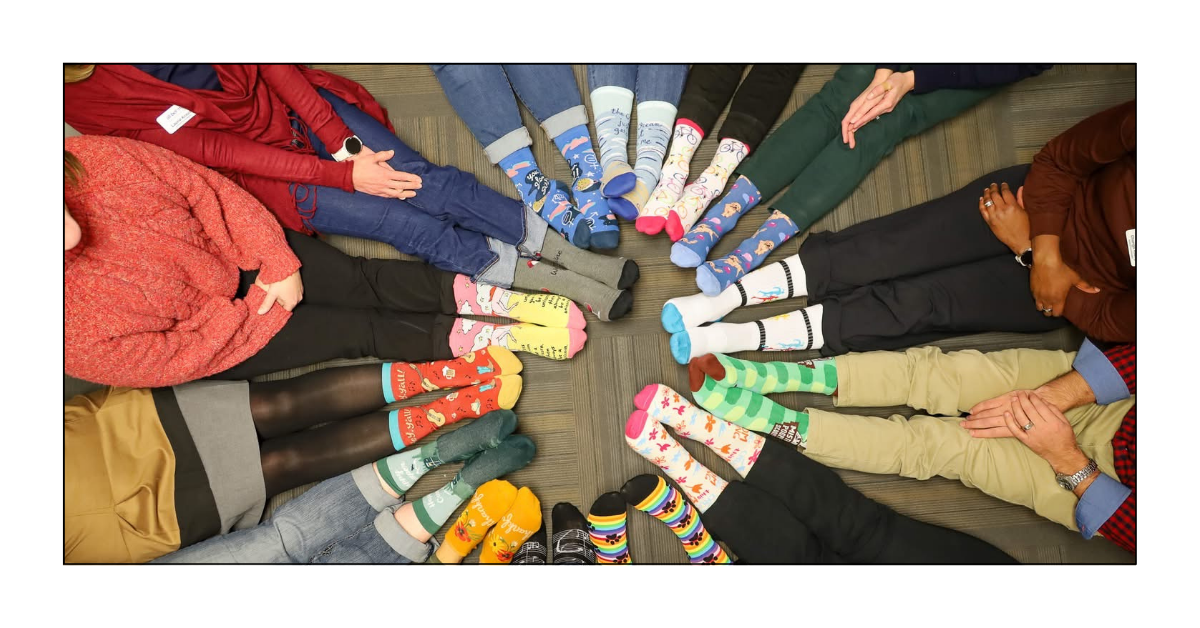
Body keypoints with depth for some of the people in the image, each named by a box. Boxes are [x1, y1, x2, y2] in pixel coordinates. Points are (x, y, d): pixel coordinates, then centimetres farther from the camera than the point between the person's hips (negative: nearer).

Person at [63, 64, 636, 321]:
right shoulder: (86, 102, -15)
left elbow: (256, 61, -7)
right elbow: (218, 151, -19)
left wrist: (343, 142, -16)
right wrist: (344, 175, -22)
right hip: (265, 172, -3)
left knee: (427, 179, -15)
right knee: (411, 225, -17)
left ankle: (567, 253, -11)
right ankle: (561, 283, -11)